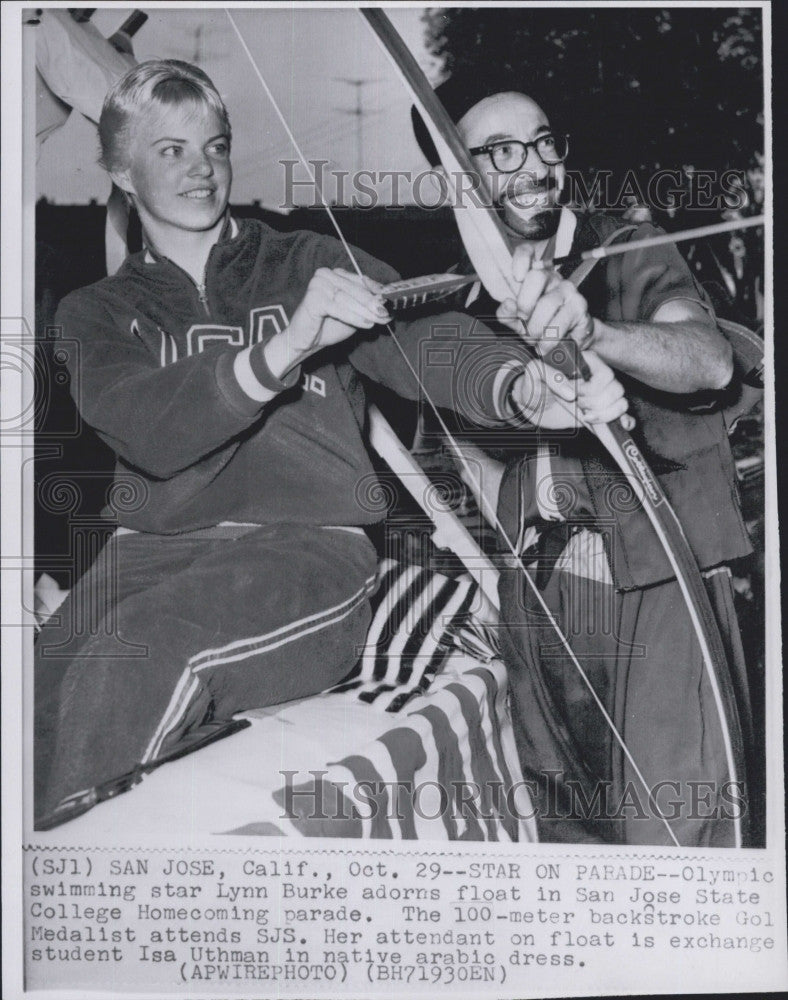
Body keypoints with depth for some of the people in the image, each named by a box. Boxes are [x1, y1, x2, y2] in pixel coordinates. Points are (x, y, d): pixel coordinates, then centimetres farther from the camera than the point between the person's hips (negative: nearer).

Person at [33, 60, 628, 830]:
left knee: (142, 648, -33)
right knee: (43, 691, -30)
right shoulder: (97, 313, 16)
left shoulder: (314, 266, 16)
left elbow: (424, 340, -3)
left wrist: (523, 388, -26)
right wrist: (284, 348, -22)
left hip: (309, 548, -1)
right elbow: (149, 430, -5)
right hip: (154, 554, 1)